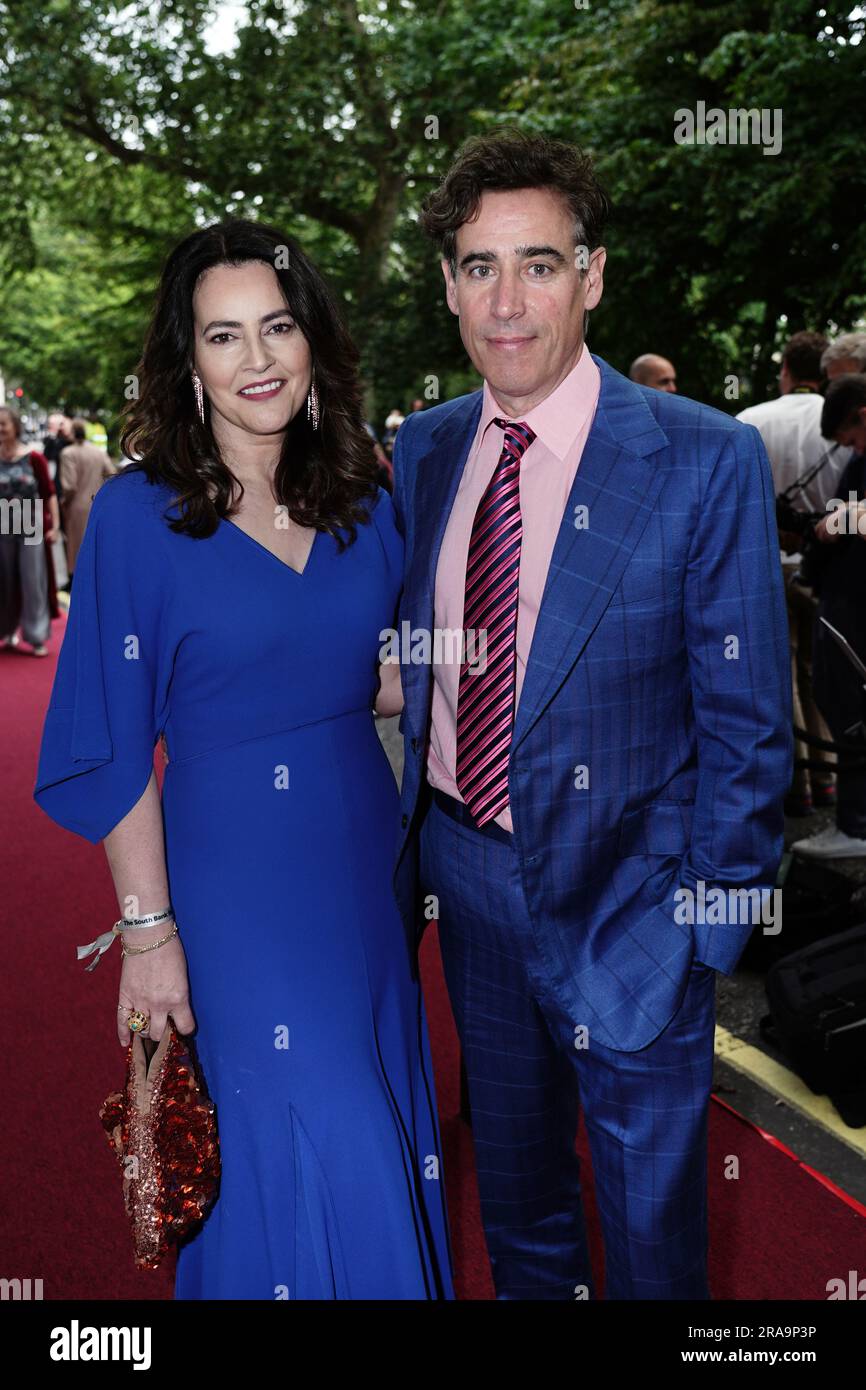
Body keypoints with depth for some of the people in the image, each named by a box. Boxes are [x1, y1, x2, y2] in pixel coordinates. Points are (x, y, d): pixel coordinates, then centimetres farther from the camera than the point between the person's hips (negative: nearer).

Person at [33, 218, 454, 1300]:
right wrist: (148, 930, -11)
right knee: (313, 1151, 3)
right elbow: (113, 748, -10)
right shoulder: (138, 514, -12)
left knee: (384, 1126, 18)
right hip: (234, 876, -5)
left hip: (362, 854, 5)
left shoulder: (363, 502, 2)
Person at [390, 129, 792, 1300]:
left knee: (650, 1219, 16)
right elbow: (418, 665, 8)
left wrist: (712, 923, -11)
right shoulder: (425, 450, 0)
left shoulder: (706, 461, -16)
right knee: (512, 1176, 27)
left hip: (623, 894, -4)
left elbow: (746, 720, -12)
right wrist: (417, 840, 5)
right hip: (465, 872, 5)